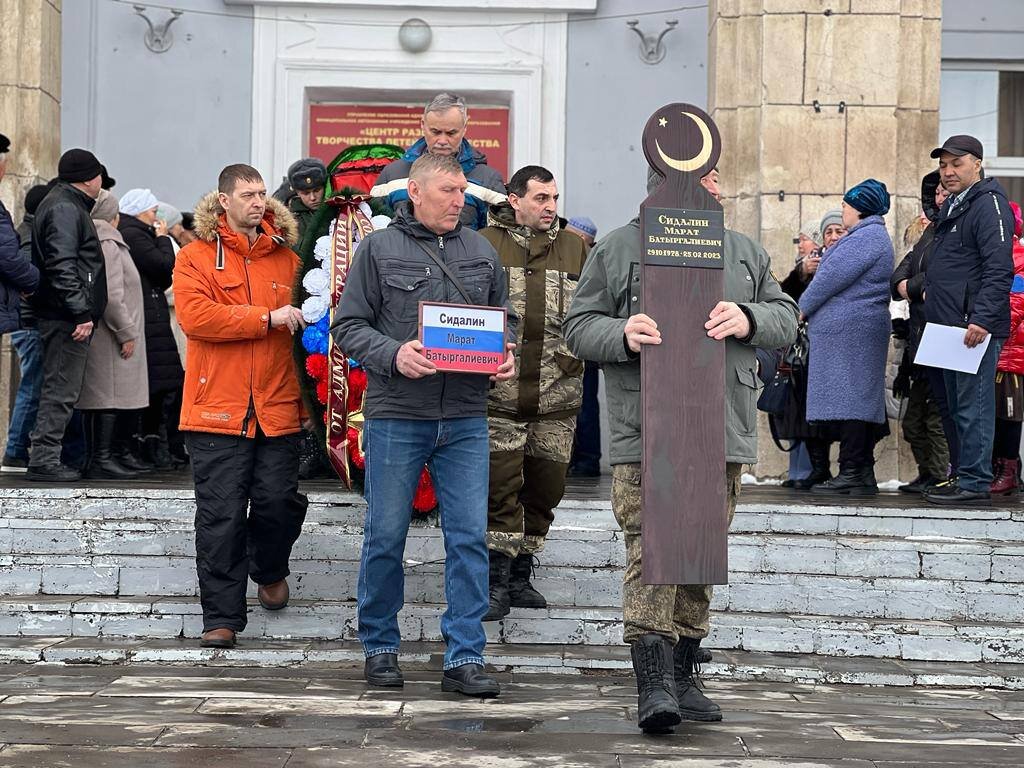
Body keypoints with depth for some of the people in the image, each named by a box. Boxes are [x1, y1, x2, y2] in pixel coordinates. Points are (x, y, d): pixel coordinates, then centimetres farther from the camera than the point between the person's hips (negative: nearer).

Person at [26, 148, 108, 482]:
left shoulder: (67, 205, 21)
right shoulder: (65, 208, -13)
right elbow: (62, 267, -21)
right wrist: (81, 313, -23)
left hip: (67, 317, 11)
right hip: (67, 317, -11)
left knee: (60, 389, 13)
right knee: (61, 390, -9)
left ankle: (45, 458, 17)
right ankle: (43, 459, -7)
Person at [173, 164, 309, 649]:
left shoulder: (287, 258, 12)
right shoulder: (196, 258, 2)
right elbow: (194, 316, -13)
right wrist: (267, 318, -15)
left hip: (277, 408, 3)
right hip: (218, 408, -3)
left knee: (279, 503, 2)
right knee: (220, 516, -2)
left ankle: (269, 569, 34)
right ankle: (221, 618, 4)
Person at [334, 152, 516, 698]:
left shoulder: (482, 253, 13)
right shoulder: (379, 249, 1)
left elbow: (505, 319, 21)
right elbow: (349, 326, -1)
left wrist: (506, 357, -1)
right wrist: (393, 355, -18)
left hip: (466, 418, 3)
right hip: (396, 415, -3)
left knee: (469, 537, -2)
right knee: (386, 537, 5)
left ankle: (465, 658, 3)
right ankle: (380, 648, 20)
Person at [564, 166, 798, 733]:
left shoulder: (743, 253, 15)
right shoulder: (616, 250, 4)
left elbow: (786, 318, 18)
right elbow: (578, 327, 5)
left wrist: (748, 320, -4)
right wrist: (622, 334, -16)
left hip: (723, 434, 4)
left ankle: (682, 676, 19)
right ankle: (653, 683, -16)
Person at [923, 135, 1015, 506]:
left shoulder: (988, 204, -11)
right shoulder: (954, 207, 19)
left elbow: (999, 269, -20)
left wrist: (982, 319, -26)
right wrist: (929, 290, 18)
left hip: (977, 325, -10)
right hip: (951, 324, 10)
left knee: (973, 404, -9)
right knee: (959, 407, 14)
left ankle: (975, 483, -8)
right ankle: (962, 476, 20)